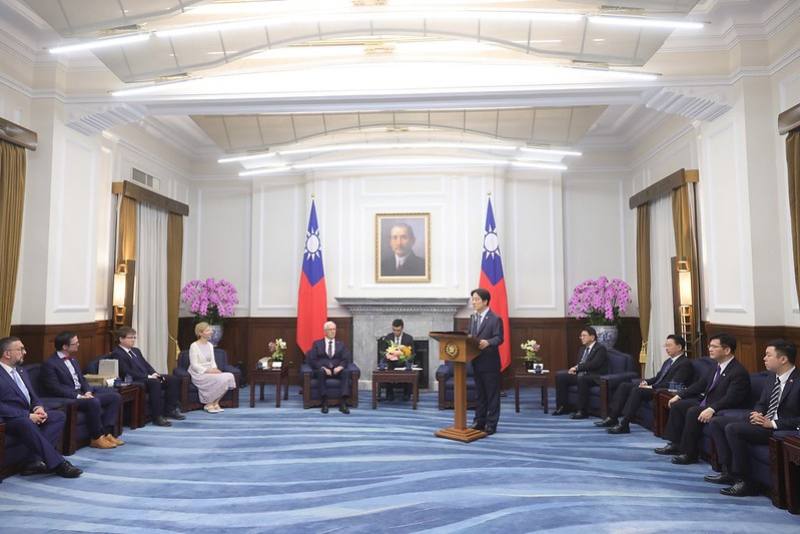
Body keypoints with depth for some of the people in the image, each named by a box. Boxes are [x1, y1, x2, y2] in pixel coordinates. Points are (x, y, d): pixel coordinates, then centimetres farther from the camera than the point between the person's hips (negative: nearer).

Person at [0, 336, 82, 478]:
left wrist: (38, 408, -3)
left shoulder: (21, 371, 19)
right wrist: (27, 416, -21)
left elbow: (33, 397, 20)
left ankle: (37, 461, -24)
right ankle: (58, 464, -34)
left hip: (28, 415, 9)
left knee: (59, 416, -12)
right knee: (25, 423, -38)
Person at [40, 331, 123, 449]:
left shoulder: (73, 360, 17)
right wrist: (78, 396, -23)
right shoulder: (49, 364, -10)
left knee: (115, 397, -5)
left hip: (82, 393, 9)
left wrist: (88, 392, -3)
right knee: (94, 402, -35)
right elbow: (55, 389, -17)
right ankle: (97, 438, -19)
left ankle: (106, 432, -12)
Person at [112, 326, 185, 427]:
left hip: (147, 378, 9)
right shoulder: (117, 354, -8)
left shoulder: (136, 351, 22)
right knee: (155, 383, -37)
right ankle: (157, 417, -32)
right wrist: (148, 376, -19)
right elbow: (127, 373, -18)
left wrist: (154, 374, -2)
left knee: (174, 379, -5)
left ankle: (170, 409, 0)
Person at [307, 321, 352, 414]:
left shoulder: (341, 345, 19)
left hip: (337, 370, 1)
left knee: (346, 373, -31)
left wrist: (340, 367, -17)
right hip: (322, 369, -1)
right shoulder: (317, 344, 12)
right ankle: (324, 403, -34)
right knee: (321, 372, -37)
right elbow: (312, 360, 0)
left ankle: (343, 403, -36)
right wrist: (323, 368, -16)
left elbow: (346, 359, 5)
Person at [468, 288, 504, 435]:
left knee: (492, 394, 3)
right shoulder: (472, 318, 13)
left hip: (490, 362, -7)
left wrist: (487, 342, -35)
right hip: (476, 361, 7)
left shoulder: (495, 319, -10)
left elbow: (499, 338, -18)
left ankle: (491, 424, 10)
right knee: (480, 394, 15)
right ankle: (479, 421, 24)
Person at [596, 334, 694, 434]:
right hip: (654, 388, 10)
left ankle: (624, 424, -33)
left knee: (637, 390, -32)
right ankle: (612, 418, -8)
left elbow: (673, 384, -20)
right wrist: (646, 382, 2)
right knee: (624, 386, -3)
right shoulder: (668, 361, 22)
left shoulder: (685, 363, -9)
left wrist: (652, 387, -21)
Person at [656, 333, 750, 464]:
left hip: (723, 410, -10)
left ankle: (689, 454, -17)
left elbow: (731, 398, -28)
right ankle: (675, 444, 7)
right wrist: (679, 395, 9)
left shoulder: (739, 372, -19)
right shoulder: (717, 366, 9)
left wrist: (711, 409, -39)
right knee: (677, 405, 3)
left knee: (693, 412, -29)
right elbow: (701, 384, 15)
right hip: (706, 403, 10)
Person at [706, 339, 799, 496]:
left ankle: (744, 481, -16)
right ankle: (728, 471, 1)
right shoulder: (772, 377, 10)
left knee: (732, 429, -27)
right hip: (762, 419, 9)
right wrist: (757, 414, -3)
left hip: (781, 429, -9)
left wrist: (773, 424, -22)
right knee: (717, 422, 2)